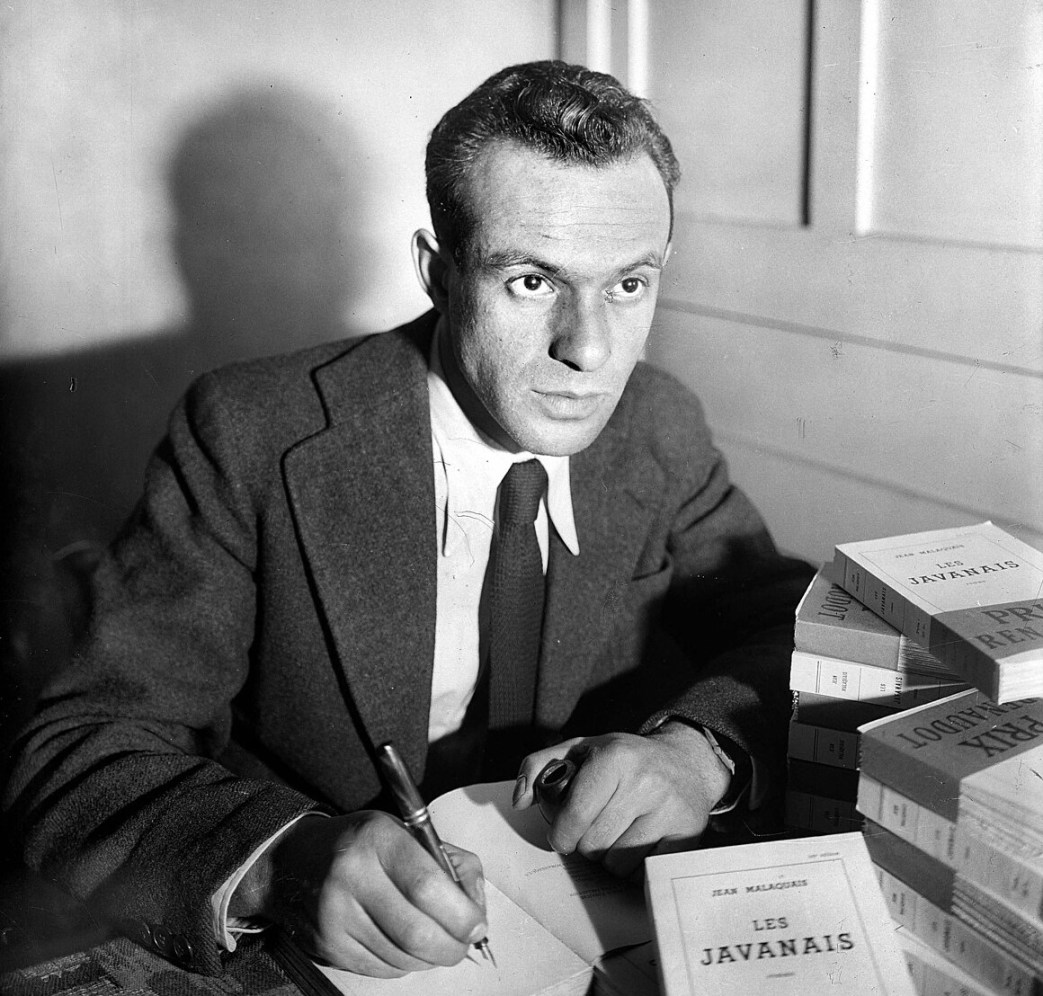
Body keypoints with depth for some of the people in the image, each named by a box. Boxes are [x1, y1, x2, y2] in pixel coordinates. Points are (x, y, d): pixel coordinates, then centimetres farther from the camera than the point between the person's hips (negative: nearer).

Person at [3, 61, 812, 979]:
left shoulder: (663, 432, -4)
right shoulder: (251, 440, -17)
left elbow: (806, 636, -1)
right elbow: (80, 751, -19)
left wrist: (698, 748, -23)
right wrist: (286, 860, -39)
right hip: (328, 964, -2)